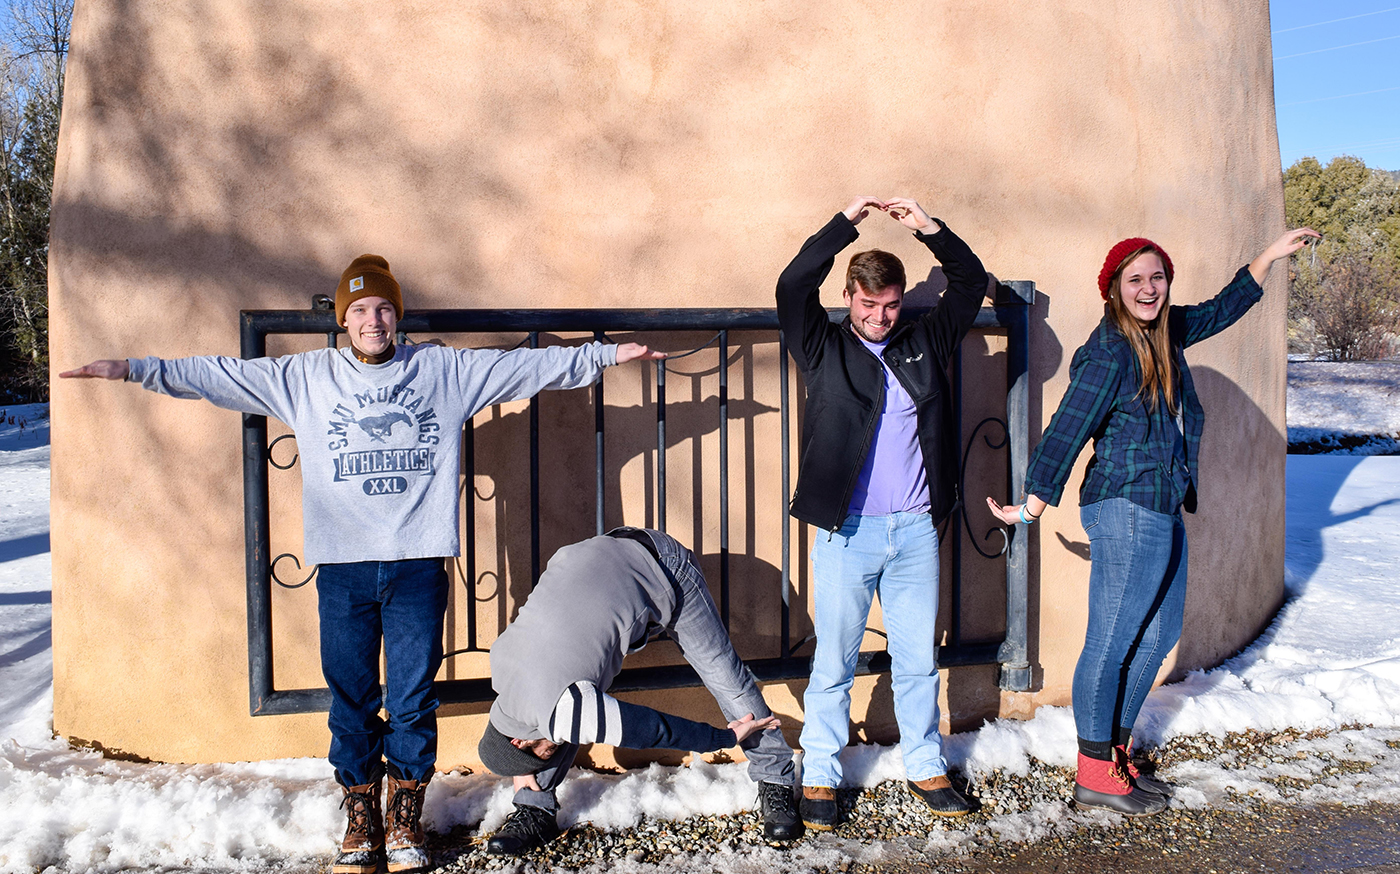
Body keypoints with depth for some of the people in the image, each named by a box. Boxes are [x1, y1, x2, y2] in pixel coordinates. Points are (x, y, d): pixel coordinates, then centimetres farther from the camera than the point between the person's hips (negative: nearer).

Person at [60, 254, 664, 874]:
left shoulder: (446, 370, 8)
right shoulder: (305, 377, 10)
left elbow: (533, 365, 9)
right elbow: (218, 376, 9)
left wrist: (605, 356, 6)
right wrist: (135, 370, 3)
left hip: (419, 564, -1)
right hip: (342, 567, 1)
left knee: (413, 699, 3)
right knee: (350, 700, 7)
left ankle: (406, 821, 18)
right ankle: (360, 819, 22)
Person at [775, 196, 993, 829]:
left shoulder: (924, 344, 11)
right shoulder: (823, 350, 2)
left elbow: (971, 282, 11)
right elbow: (793, 286, -11)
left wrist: (928, 228, 0)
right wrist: (848, 221, -8)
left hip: (916, 531, 3)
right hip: (847, 532, -3)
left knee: (918, 660, 12)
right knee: (834, 663, 4)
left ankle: (926, 769, 27)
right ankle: (819, 777, 16)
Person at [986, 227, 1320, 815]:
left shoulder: (1165, 334, 11)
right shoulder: (1109, 353, -14)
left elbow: (1221, 310, 30)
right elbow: (1067, 431, -16)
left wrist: (1272, 255, 31)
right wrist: (1034, 504, -16)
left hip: (1162, 511, 10)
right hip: (1127, 511, -10)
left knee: (1157, 634, 16)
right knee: (1111, 641, -3)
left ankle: (1116, 753, 27)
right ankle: (1095, 776, 8)